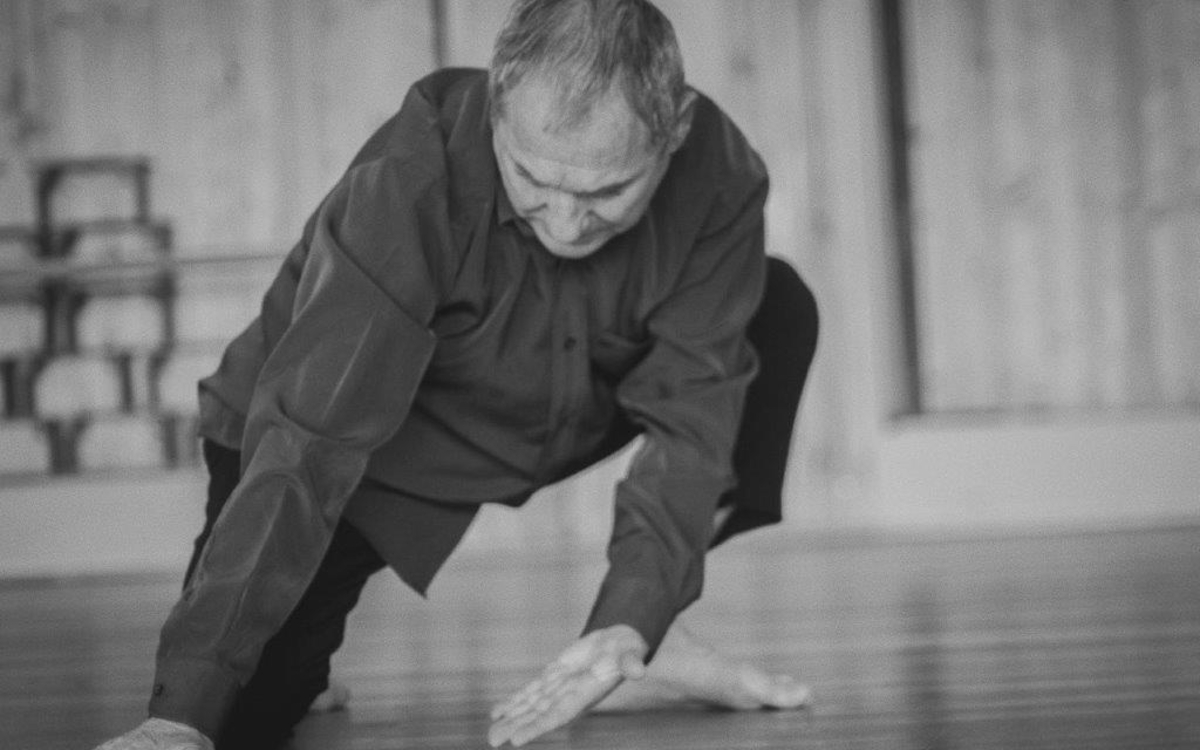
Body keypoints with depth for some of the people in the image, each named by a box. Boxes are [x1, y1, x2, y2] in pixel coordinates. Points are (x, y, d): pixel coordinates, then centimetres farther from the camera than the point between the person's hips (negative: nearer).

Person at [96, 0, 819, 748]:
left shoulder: (719, 180, -25)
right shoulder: (407, 182, -36)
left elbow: (689, 417, -22)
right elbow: (308, 445, -39)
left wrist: (630, 626, -38)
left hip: (557, 423, 4)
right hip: (375, 462, -4)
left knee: (780, 310, -10)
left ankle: (657, 633, -4)